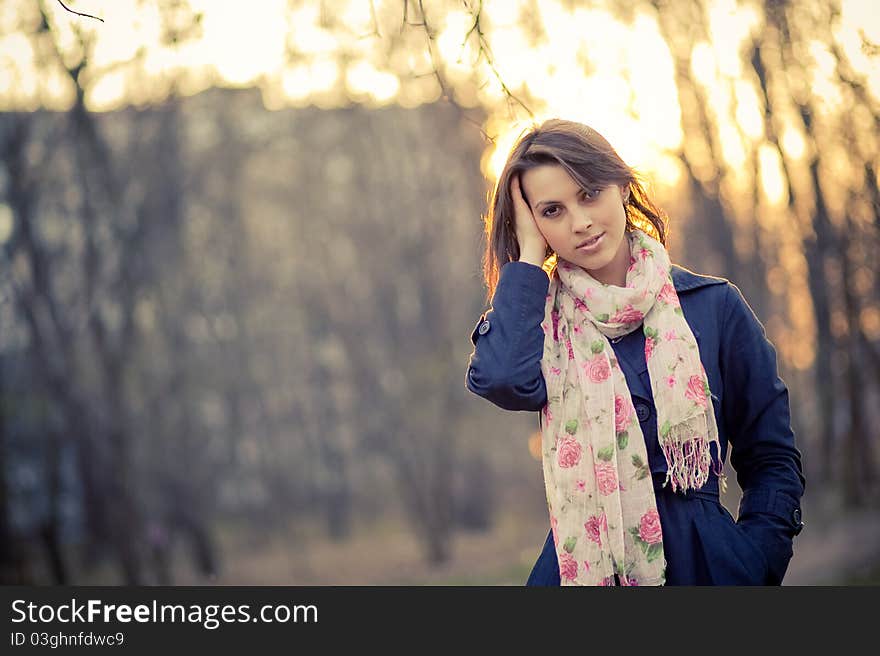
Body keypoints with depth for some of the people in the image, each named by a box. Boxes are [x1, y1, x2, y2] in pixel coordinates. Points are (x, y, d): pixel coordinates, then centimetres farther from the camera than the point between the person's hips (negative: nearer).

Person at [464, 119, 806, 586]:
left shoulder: (714, 306, 2)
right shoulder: (541, 315, 4)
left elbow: (772, 460, 5)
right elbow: (503, 380, -21)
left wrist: (752, 569, -10)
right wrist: (530, 255, -8)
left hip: (705, 563, 0)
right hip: (581, 564, 0)